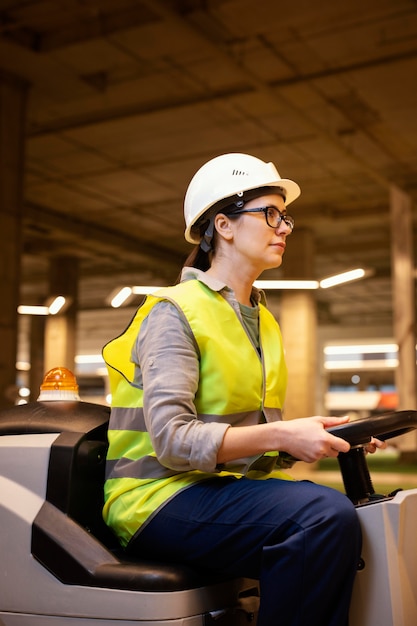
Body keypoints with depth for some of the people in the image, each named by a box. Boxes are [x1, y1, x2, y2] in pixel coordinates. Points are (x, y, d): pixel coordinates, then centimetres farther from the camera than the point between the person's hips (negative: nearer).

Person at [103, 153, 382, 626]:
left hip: (233, 487, 8)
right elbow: (172, 439, -20)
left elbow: (258, 430, 15)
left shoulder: (262, 320, 16)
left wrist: (323, 435, -3)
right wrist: (281, 435, -26)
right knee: (327, 516, -28)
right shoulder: (174, 312, -9)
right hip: (163, 497, -7)